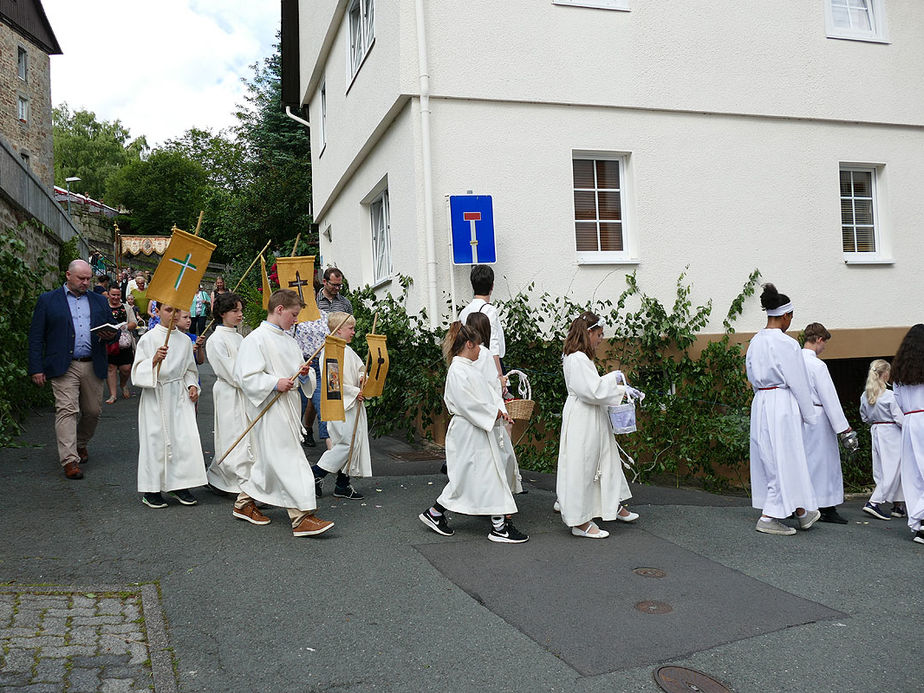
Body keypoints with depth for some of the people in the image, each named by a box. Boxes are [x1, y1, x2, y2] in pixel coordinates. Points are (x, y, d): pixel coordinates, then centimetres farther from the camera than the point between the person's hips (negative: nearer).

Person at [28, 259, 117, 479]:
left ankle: (81, 444, 33)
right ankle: (70, 460, -9)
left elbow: (113, 330, 19)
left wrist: (110, 336, -7)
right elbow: (36, 337, 3)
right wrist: (36, 369, -4)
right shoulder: (47, 300, 6)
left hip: (93, 366, 4)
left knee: (93, 411, 8)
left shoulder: (100, 301, 16)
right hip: (63, 367, -3)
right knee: (67, 410, -10)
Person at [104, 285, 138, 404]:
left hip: (125, 343, 1)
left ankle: (124, 385, 29)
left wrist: (125, 327, -15)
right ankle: (112, 395, 7)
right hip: (108, 343, -1)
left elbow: (134, 323, 5)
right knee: (111, 367, 0)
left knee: (126, 368, -3)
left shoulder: (127, 308, 12)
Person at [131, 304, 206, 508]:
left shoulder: (184, 340, 9)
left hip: (179, 396, 3)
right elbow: (138, 370, -7)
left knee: (186, 438, -3)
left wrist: (192, 385, 3)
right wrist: (154, 360, -25)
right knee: (156, 440, -1)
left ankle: (180, 484, 11)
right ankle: (151, 489, 12)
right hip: (155, 397, -3)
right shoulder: (148, 338, -3)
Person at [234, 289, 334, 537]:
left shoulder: (288, 340, 17)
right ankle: (302, 516, -8)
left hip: (288, 408, 9)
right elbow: (245, 377, -15)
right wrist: (275, 383, -23)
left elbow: (300, 378, 23)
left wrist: (304, 374, 0)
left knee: (269, 461, 16)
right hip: (269, 411, -9)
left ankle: (245, 501, 31)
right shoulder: (255, 339, -9)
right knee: (288, 460, -10)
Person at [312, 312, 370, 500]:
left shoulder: (347, 350, 15)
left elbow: (360, 367, 25)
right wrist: (355, 392, -15)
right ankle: (316, 474, -1)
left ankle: (343, 485, 18)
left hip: (353, 404, 10)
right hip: (340, 405, -10)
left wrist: (362, 377, 1)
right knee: (348, 443, -11)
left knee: (354, 443, 10)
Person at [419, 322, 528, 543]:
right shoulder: (458, 371, -16)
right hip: (468, 433, -11)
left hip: (480, 431, 11)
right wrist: (493, 413, -13)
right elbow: (468, 404, -22)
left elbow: (485, 394, 20)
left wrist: (498, 411, 6)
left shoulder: (469, 368, 15)